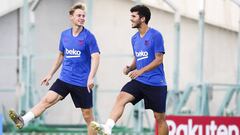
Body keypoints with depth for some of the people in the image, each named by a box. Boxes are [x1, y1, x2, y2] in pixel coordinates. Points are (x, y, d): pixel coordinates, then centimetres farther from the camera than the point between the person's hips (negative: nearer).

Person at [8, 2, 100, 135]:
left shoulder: (88, 37, -9)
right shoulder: (64, 34, 7)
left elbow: (95, 57, -17)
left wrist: (91, 77, -31)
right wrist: (50, 74, 19)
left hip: (82, 83, -3)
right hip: (64, 78, 4)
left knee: (88, 116, 2)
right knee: (48, 99, -17)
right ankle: (23, 120, -28)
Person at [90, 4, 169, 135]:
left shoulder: (155, 35, -10)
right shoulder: (134, 38, 12)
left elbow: (159, 59, -13)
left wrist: (141, 71, -22)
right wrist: (130, 68, 0)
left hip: (156, 83, -5)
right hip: (139, 81, 5)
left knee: (160, 118, 2)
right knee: (121, 97, -21)